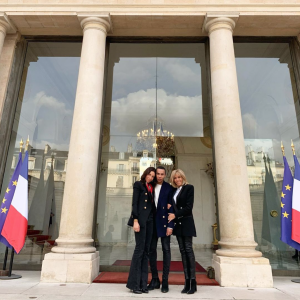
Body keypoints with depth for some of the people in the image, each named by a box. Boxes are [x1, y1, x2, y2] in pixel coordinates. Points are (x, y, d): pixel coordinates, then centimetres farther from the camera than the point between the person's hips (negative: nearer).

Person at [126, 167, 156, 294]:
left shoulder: (152, 188, 18)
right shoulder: (138, 184, 3)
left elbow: (153, 204, 15)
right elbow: (134, 203, -5)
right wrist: (135, 221, -14)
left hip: (150, 220, 6)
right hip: (141, 220, -6)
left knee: (146, 251, 6)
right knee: (139, 249, -6)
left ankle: (143, 283, 12)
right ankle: (134, 283, 3)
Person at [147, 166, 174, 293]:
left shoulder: (169, 188, -1)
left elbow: (171, 207, -5)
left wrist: (170, 225, -11)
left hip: (164, 222, -3)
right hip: (152, 222, 3)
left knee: (166, 250, 3)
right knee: (152, 250, 8)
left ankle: (165, 281, 14)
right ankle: (155, 279, 21)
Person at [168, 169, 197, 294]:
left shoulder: (189, 188, -4)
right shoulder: (174, 191, 13)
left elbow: (189, 207, -11)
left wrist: (175, 215, -14)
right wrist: (171, 212, -5)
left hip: (186, 223, -6)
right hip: (177, 224, 6)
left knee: (188, 250, -6)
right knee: (183, 251, 6)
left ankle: (193, 282, -1)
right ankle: (187, 282, 10)